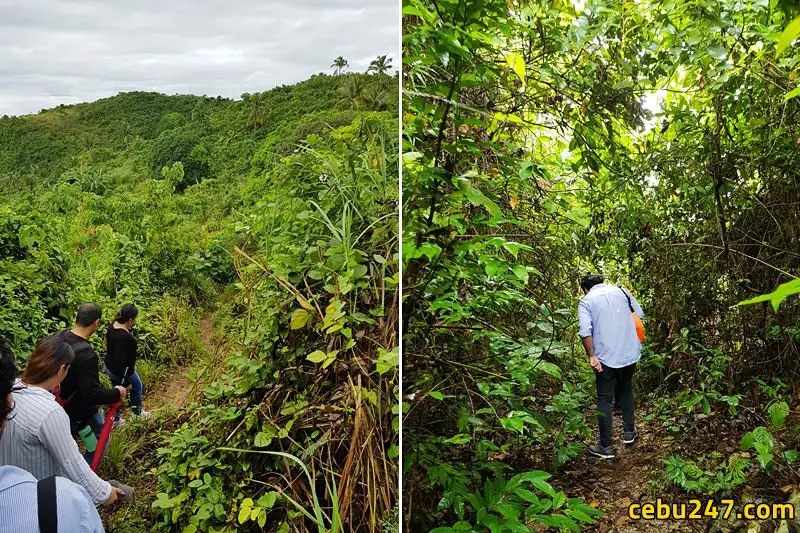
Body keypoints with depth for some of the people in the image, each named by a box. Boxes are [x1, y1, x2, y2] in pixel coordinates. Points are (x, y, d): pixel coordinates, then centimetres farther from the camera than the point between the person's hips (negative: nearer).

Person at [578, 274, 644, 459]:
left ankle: (606, 447, 7)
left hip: (606, 356, -4)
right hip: (631, 352, 4)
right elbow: (640, 314, 10)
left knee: (604, 399, 4)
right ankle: (629, 431, 33)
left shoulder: (586, 301, -2)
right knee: (625, 390, 25)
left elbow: (585, 331, -16)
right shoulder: (621, 291, 9)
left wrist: (591, 356, -14)